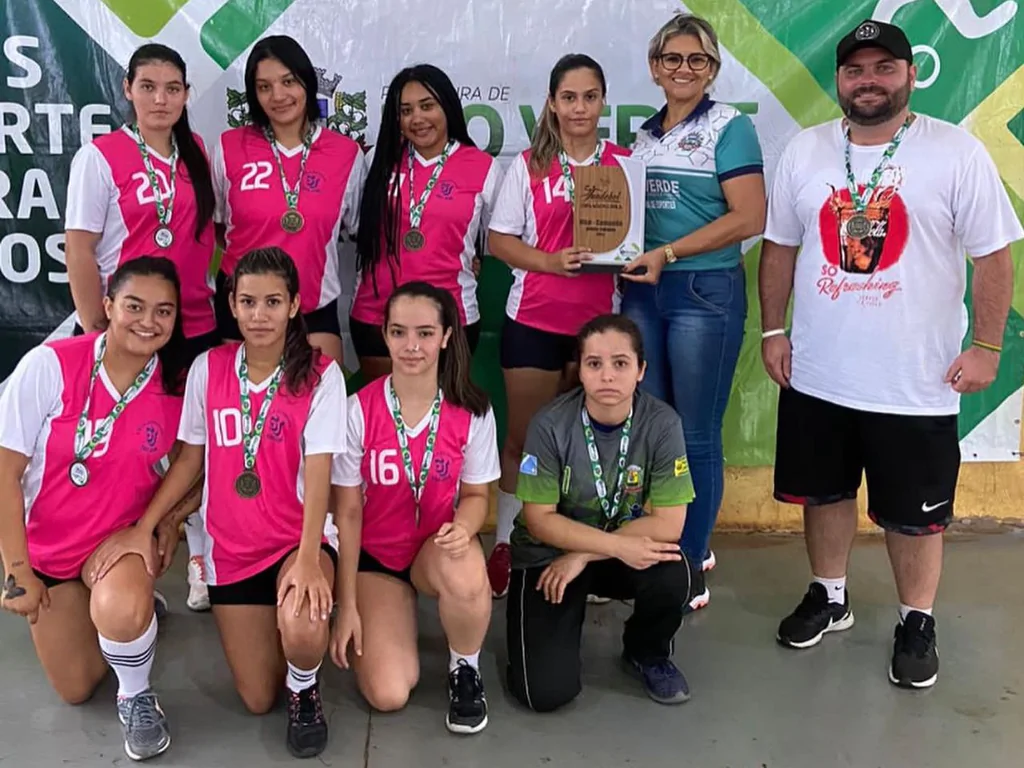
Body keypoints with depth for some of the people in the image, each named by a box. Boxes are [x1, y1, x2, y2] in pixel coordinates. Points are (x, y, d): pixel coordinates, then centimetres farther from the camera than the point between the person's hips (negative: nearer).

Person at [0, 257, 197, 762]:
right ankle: (130, 605, 40)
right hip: (47, 546, 1)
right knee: (76, 690, 10)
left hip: (123, 538, 0)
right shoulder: (50, 365, -22)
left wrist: (162, 522, -20)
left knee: (121, 612, -35)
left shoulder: (179, 385, -15)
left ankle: (137, 698, -2)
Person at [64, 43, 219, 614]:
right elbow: (80, 251, -8)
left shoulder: (198, 153, 7)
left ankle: (203, 557, 25)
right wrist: (96, 331, -10)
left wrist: (222, 301, 8)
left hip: (197, 326, 4)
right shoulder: (99, 157, -7)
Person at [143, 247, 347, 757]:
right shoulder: (208, 368, -2)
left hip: (301, 540, -3)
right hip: (232, 547, 3)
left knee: (301, 627, -36)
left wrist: (307, 557, -31)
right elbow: (191, 457, 5)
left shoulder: (320, 375, -12)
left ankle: (305, 693, 0)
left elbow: (318, 472, -19)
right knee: (258, 701, 5)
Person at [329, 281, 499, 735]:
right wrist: (347, 606, -7)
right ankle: (375, 622, 21)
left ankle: (465, 669, -5)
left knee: (466, 574, -39)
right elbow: (348, 513, -8)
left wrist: (463, 527, -25)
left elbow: (476, 495, 1)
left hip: (439, 550, 0)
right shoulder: (359, 410, -15)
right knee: (388, 695, -16)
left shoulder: (471, 411, -11)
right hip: (375, 556, 0)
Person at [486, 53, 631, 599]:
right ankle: (505, 544, 20)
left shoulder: (624, 164, 6)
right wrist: (550, 261, -17)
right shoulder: (529, 166, 2)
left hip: (600, 319, 1)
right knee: (523, 435, 6)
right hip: (534, 319, -1)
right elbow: (500, 240, 0)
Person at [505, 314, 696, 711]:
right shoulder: (551, 424, -21)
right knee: (547, 692, -17)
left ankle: (647, 653, 4)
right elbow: (539, 519, -17)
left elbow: (669, 524, -19)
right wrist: (620, 546, -26)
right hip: (547, 554, -2)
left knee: (673, 575, -32)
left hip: (628, 551, 2)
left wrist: (583, 556, -21)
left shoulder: (662, 424, -18)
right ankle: (564, 622, 19)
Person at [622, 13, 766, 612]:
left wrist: (668, 253, -17)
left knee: (697, 438, 2)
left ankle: (692, 566, 16)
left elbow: (749, 218, -13)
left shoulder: (730, 127, -4)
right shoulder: (645, 135, 14)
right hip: (643, 292, 6)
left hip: (707, 293, -6)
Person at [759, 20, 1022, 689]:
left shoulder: (957, 152, -8)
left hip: (915, 381, -3)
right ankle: (830, 598, 38)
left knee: (915, 513, 10)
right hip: (817, 375, 4)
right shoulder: (805, 151, 3)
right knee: (824, 492, 18)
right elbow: (781, 246, 8)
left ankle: (917, 624, 30)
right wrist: (774, 329, 5)